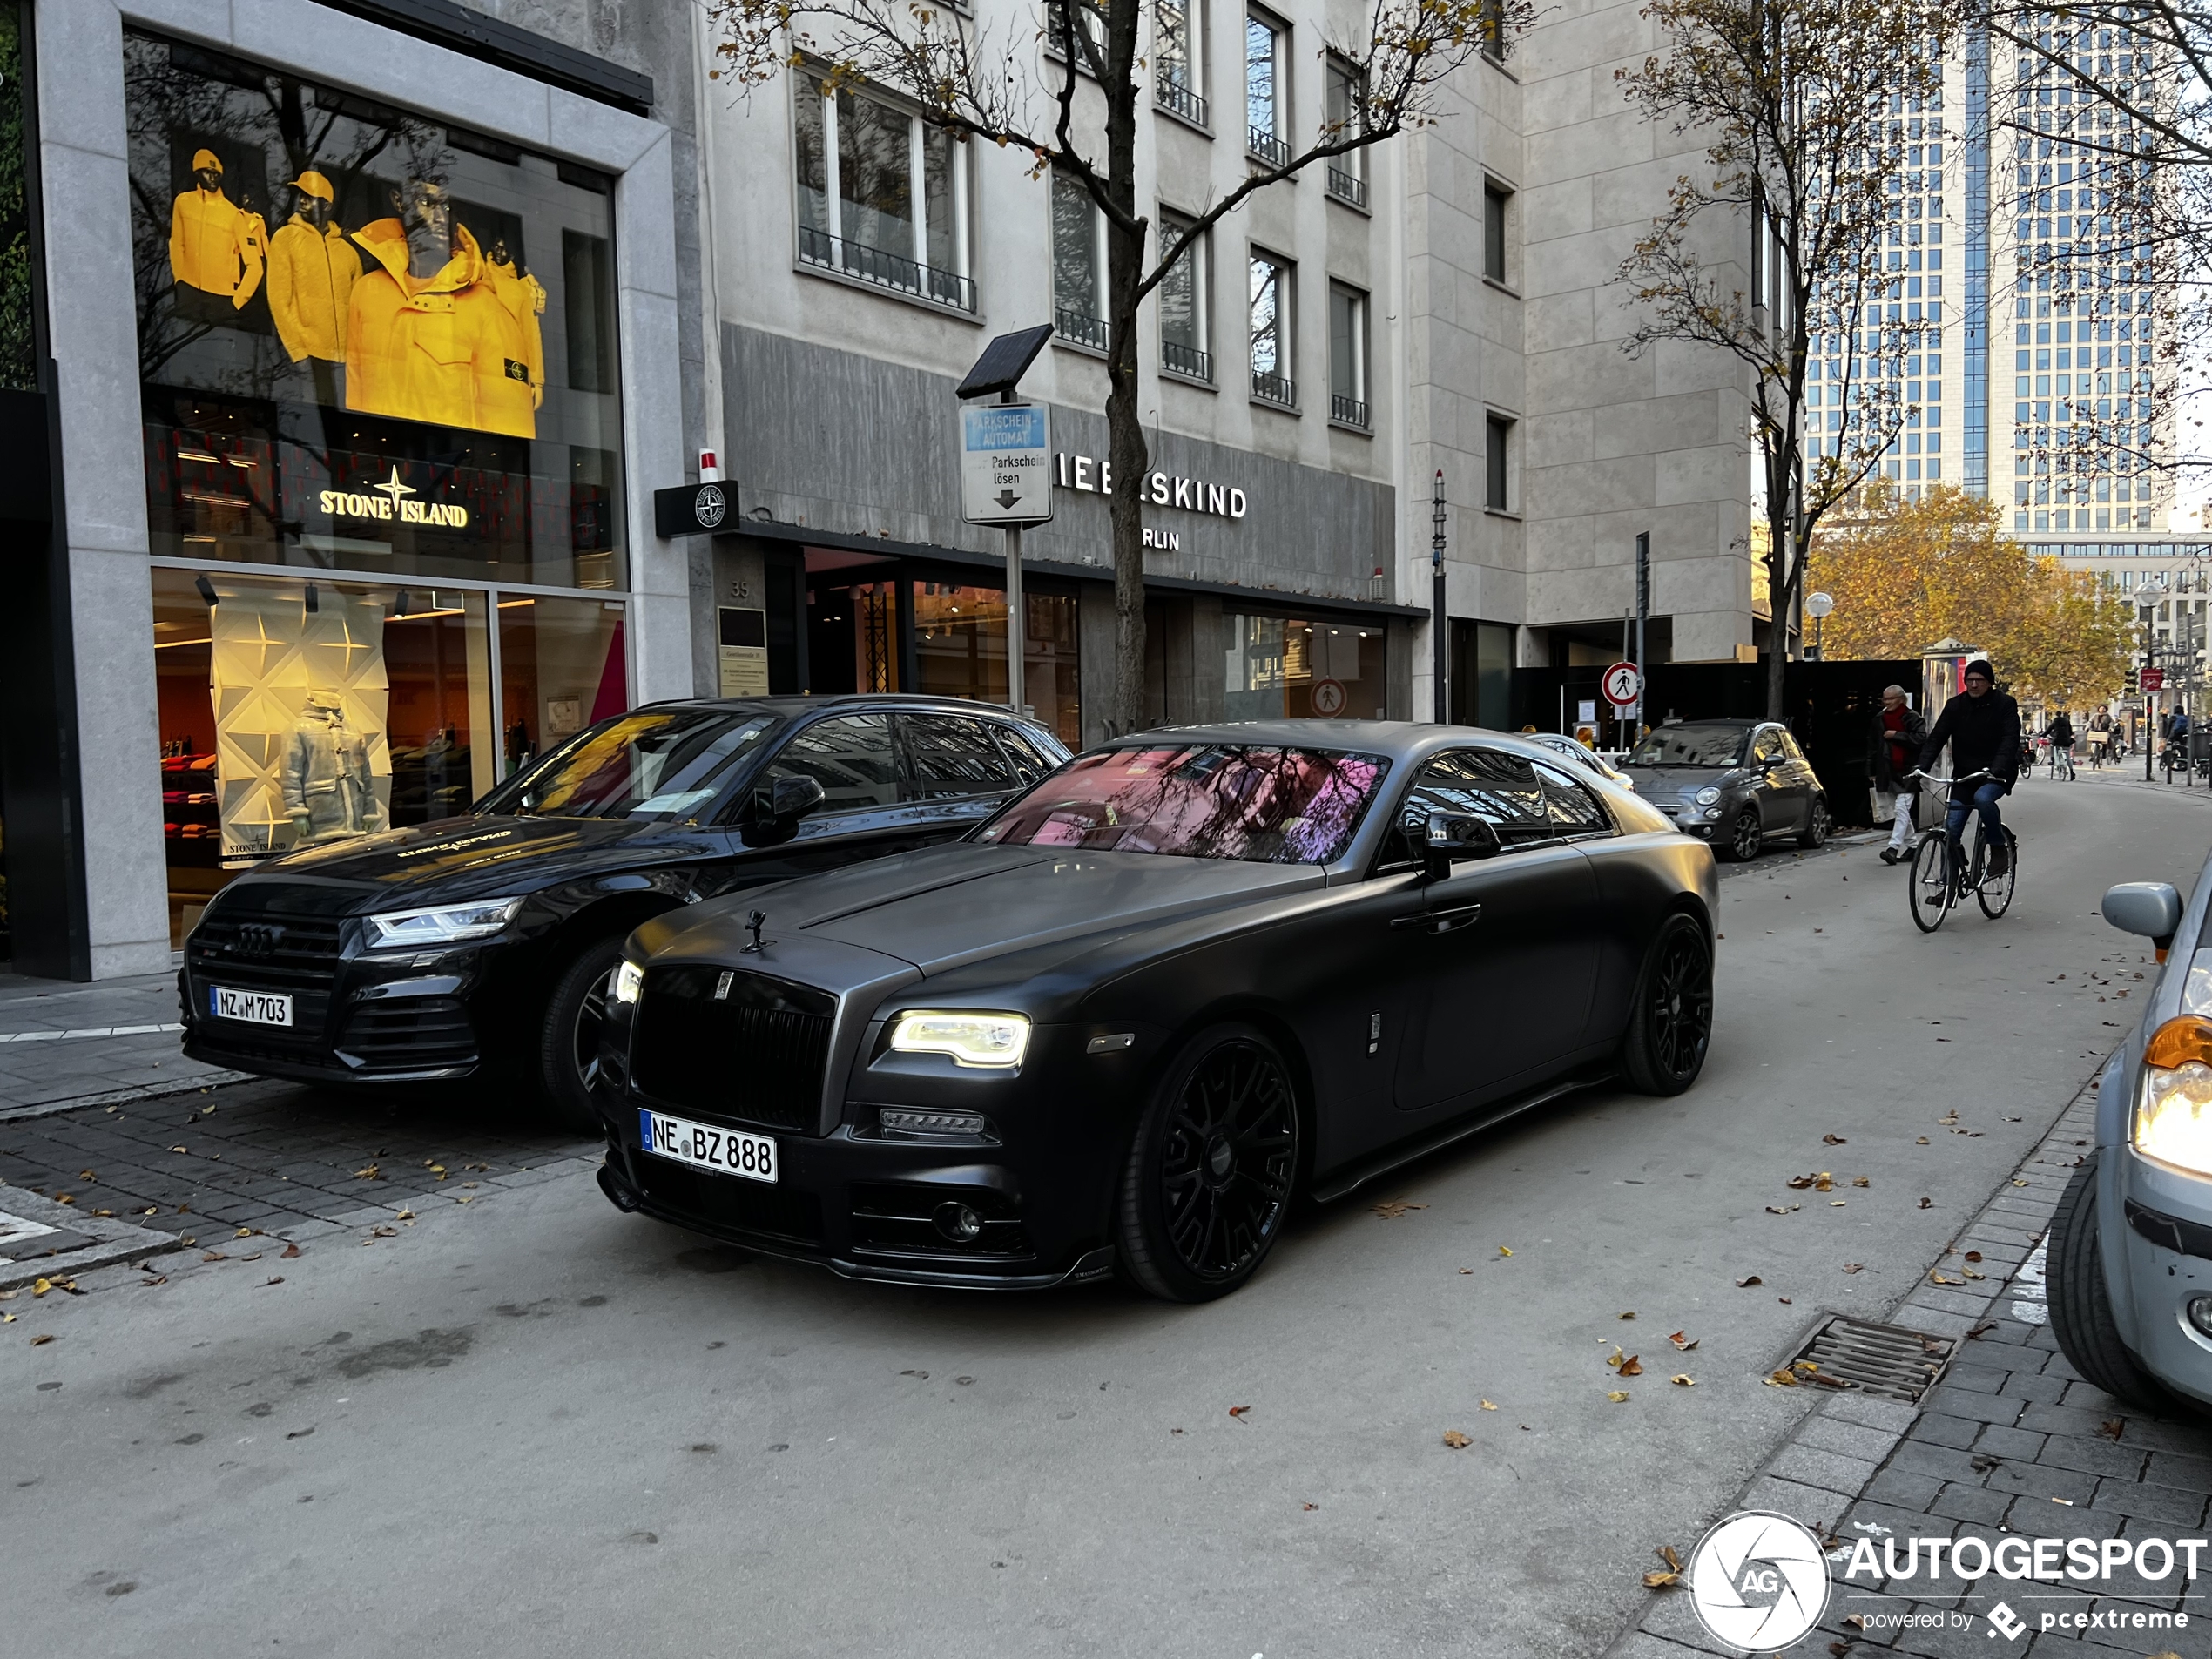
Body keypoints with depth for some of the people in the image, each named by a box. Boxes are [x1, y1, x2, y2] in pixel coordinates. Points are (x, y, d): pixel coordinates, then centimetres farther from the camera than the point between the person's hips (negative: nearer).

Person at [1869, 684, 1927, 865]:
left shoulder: (1913, 718, -5)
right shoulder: (1880, 719, 11)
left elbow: (1921, 739, -19)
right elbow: (1872, 745, 16)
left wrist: (1897, 735, -17)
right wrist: (1872, 771, 15)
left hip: (1908, 772, -7)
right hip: (1888, 773, 7)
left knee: (1901, 809, -15)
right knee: (1899, 811, 13)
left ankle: (1893, 847, -22)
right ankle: (1911, 846, 25)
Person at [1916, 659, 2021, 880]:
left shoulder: (2005, 705, -7)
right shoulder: (1955, 706, 2)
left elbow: (2010, 740, -17)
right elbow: (1936, 737, -4)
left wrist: (1995, 769, -35)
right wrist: (1921, 767, -20)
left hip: (1997, 774, -3)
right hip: (1964, 775, 4)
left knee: (1983, 797, -36)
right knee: (1951, 829, -5)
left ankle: (1999, 848, -13)